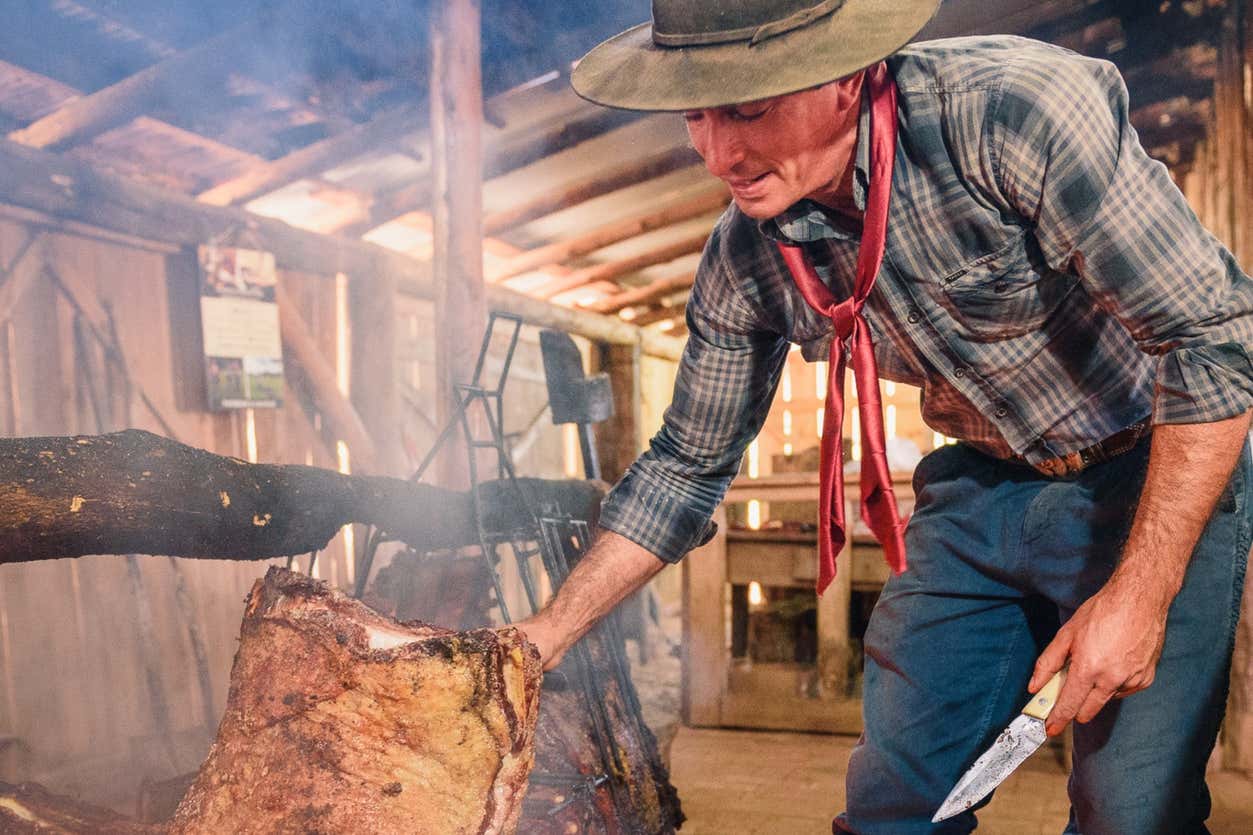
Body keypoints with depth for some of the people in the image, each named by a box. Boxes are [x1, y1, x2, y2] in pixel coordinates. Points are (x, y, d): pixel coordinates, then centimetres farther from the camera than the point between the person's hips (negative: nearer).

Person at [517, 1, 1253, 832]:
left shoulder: (1014, 108, -28)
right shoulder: (746, 259, -11)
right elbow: (687, 465, 0)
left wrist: (1142, 592, -24)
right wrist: (541, 639, -3)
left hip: (1162, 477, -4)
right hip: (982, 485, 4)